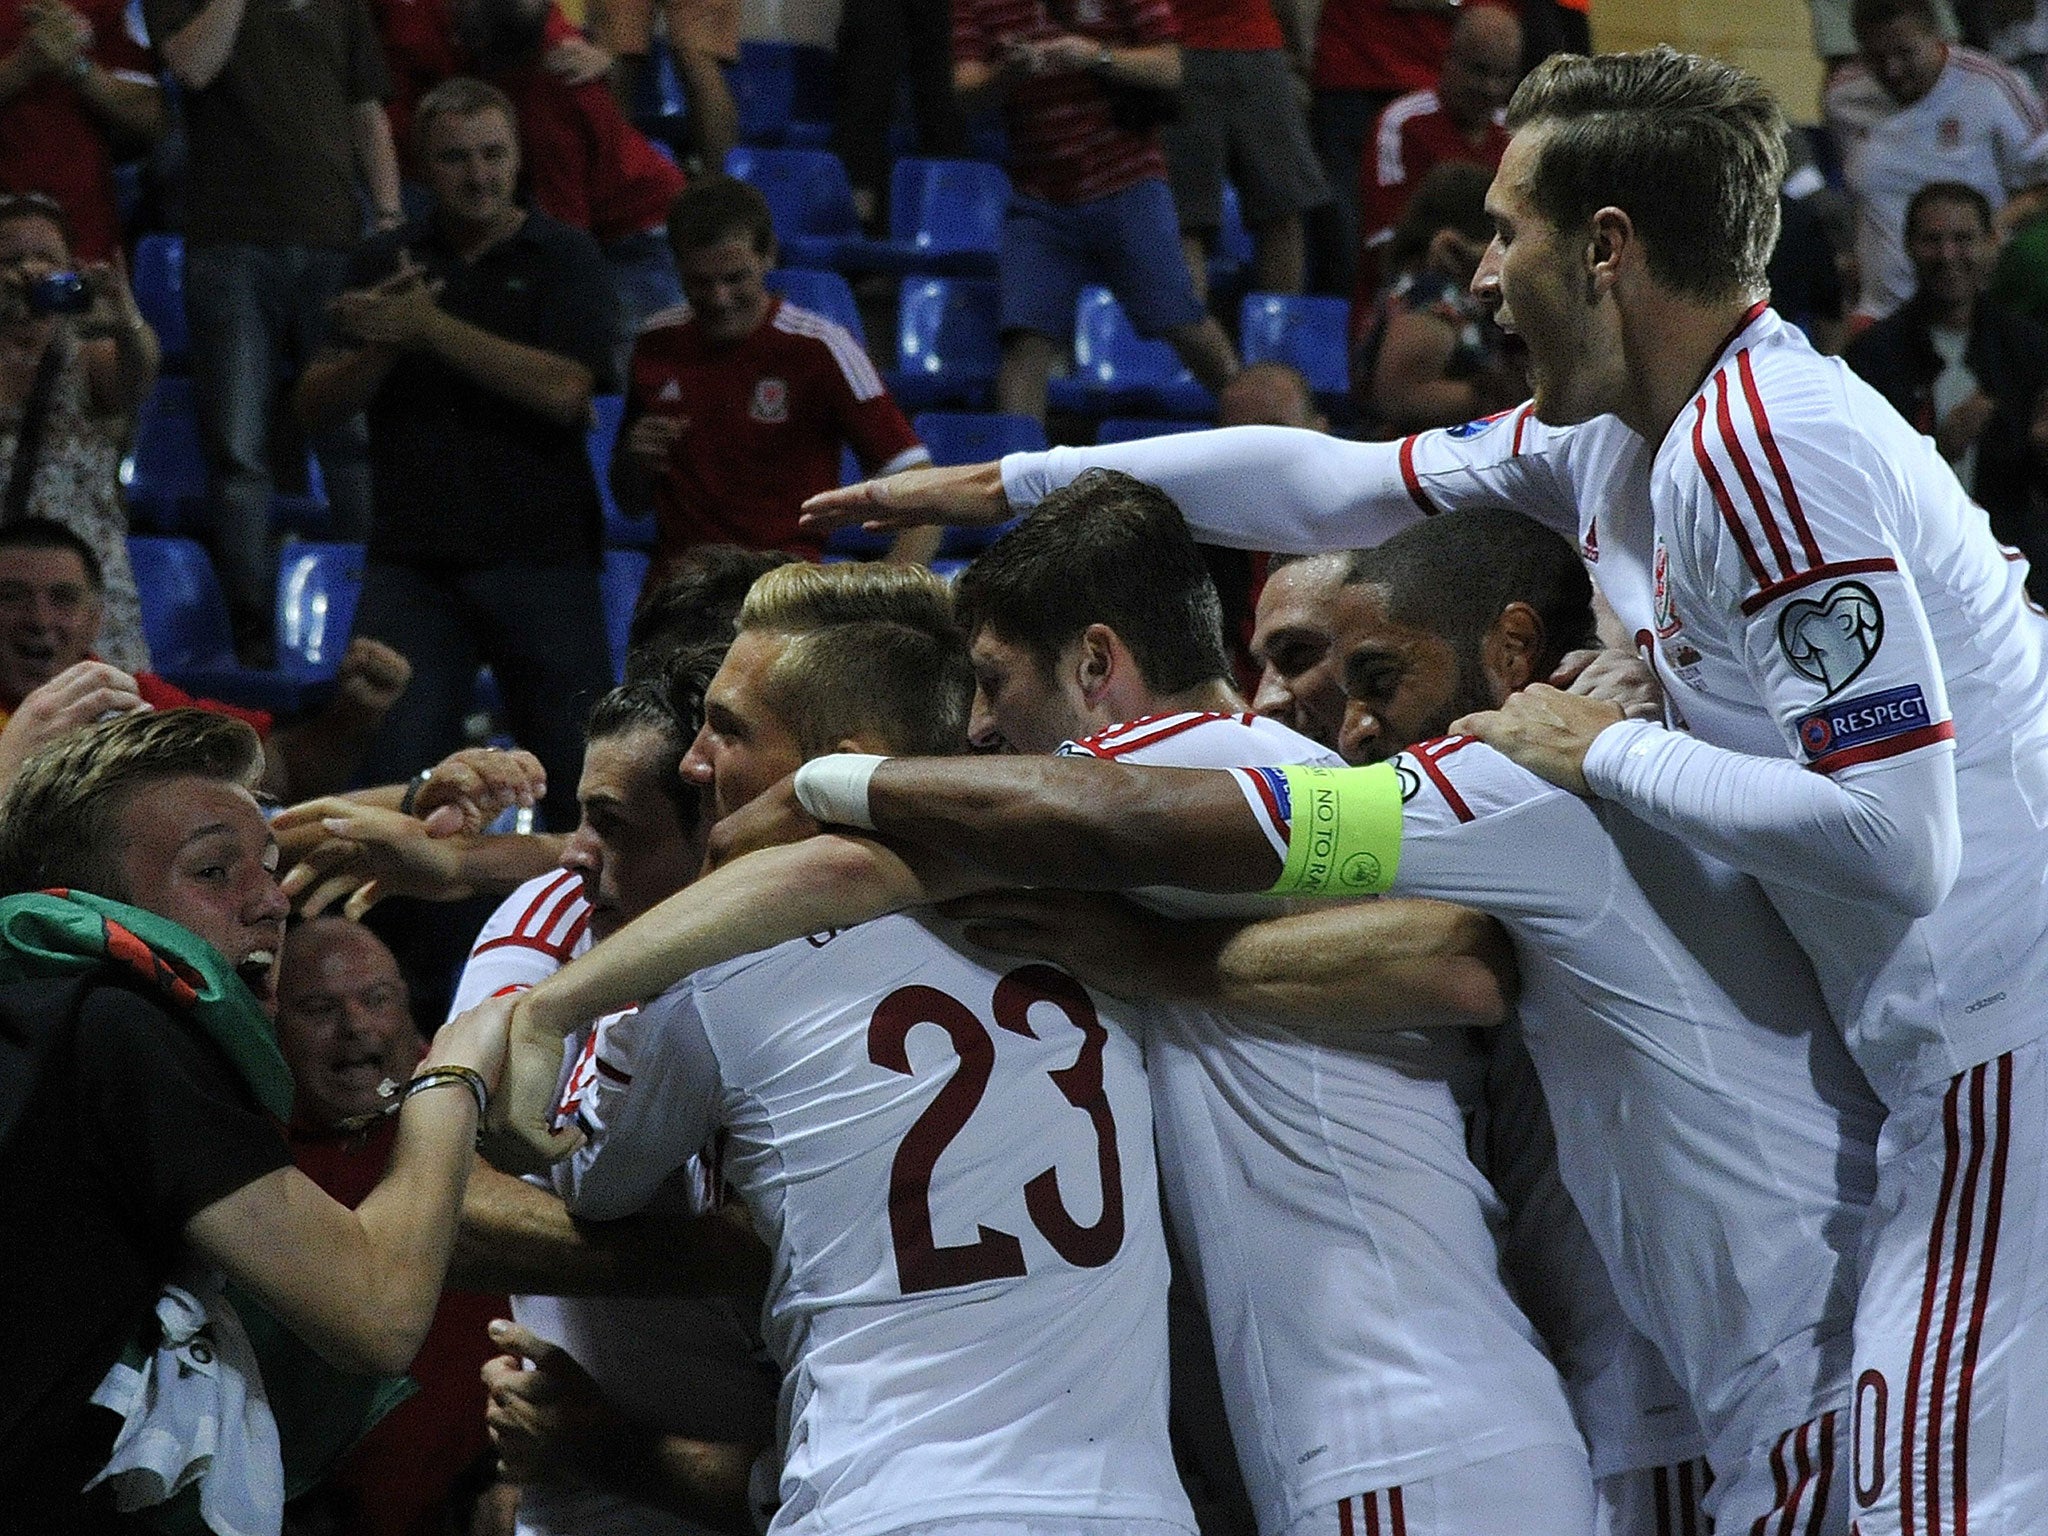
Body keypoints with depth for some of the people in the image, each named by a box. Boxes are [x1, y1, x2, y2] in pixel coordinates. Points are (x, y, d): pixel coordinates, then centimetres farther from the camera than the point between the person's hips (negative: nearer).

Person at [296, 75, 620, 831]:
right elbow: (317, 402, 9)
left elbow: (564, 391, -12)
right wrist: (382, 347, -11)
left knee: (576, 780, -2)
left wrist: (430, 328, -12)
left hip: (539, 554, -2)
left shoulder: (565, 258, 4)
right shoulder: (384, 263, 14)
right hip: (412, 561, 2)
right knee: (388, 774, -9)